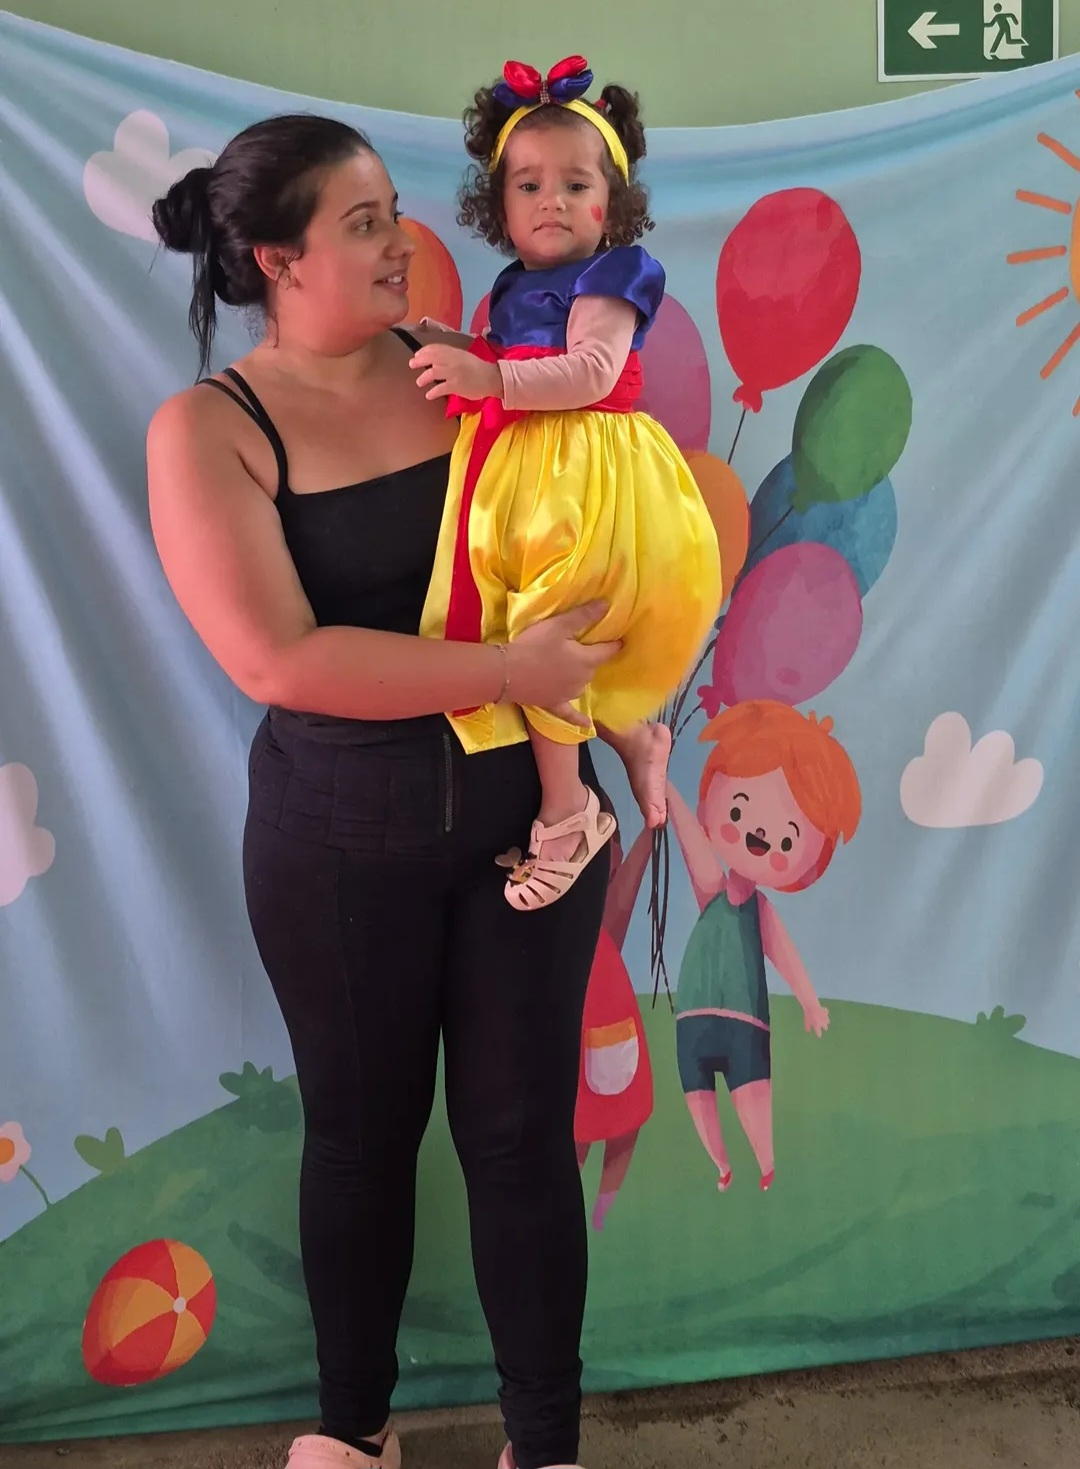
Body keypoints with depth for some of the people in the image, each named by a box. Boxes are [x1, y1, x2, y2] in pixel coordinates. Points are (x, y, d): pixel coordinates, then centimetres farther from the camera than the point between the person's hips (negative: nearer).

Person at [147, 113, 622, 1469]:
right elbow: (278, 659, -20)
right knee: (362, 1134, 16)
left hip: (524, 802, 2)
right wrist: (508, 669, -20)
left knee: (520, 1136, 10)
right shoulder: (206, 429, -9)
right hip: (344, 835, -2)